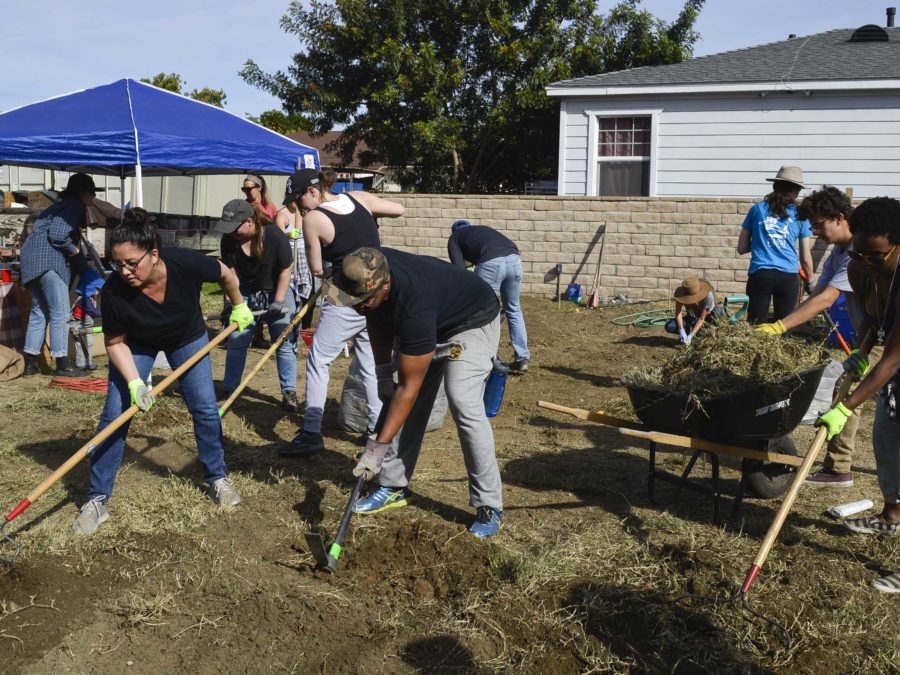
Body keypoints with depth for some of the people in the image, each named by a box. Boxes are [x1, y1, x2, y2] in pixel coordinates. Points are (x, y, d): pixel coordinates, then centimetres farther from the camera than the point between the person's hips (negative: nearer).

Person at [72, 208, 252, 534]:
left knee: (205, 409, 1)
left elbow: (225, 274, -12)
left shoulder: (186, 263, -37)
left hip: (187, 337, 1)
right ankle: (97, 499, 4)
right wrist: (134, 382, -30)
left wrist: (239, 306, 3)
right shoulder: (113, 291, -35)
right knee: (114, 415, -7)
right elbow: (116, 343, -18)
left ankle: (218, 478, 23)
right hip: (136, 344, -1)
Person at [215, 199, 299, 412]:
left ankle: (289, 392, 4)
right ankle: (228, 389, 13)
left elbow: (285, 271, -17)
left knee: (284, 344, -2)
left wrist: (278, 302, -18)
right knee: (236, 341, 2)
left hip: (277, 292, -3)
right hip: (246, 294, 3)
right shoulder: (229, 241, -17)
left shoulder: (274, 236, -26)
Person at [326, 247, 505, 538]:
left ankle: (490, 506, -14)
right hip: (430, 324, 8)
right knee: (397, 400, 1)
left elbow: (409, 387, -36)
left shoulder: (414, 307, -42)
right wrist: (383, 370, -4)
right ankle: (394, 486, 13)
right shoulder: (367, 275, -22)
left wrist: (378, 445, -34)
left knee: (463, 404, -23)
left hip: (472, 322, -8)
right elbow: (379, 317, 2)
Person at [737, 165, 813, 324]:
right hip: (788, 277, 0)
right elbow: (805, 258, 13)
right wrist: (810, 280, 28)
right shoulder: (800, 215, 9)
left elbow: (741, 248, 12)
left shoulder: (758, 209, 9)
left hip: (759, 275, 0)